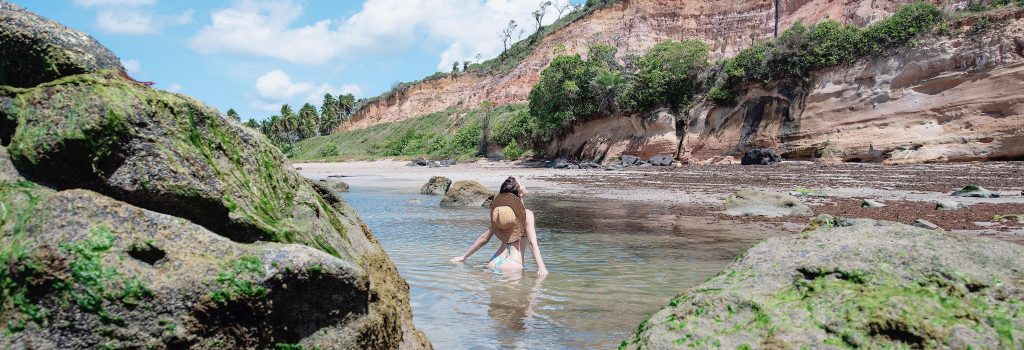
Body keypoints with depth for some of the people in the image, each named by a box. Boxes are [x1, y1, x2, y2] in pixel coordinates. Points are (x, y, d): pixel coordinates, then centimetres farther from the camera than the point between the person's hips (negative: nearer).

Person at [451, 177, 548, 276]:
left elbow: (484, 238, 15)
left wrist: (464, 256, 24)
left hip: (494, 263, 6)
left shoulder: (500, 211, 13)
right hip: (512, 266, -6)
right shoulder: (527, 213, -3)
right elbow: (532, 242, -14)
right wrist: (541, 266, -22)